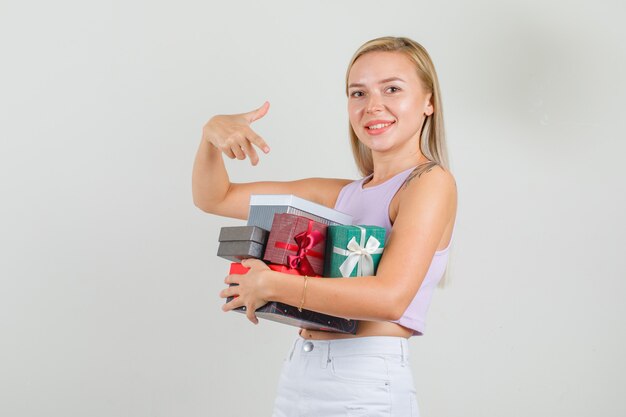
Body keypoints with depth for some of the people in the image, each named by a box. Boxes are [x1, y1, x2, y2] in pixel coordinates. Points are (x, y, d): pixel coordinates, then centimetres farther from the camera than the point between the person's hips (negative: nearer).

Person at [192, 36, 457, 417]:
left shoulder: (432, 181, -8)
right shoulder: (340, 195, 11)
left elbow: (389, 297, -22)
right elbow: (214, 198, 15)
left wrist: (270, 284, -14)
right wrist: (212, 133, -4)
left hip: (365, 386, -6)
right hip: (298, 374, 6)